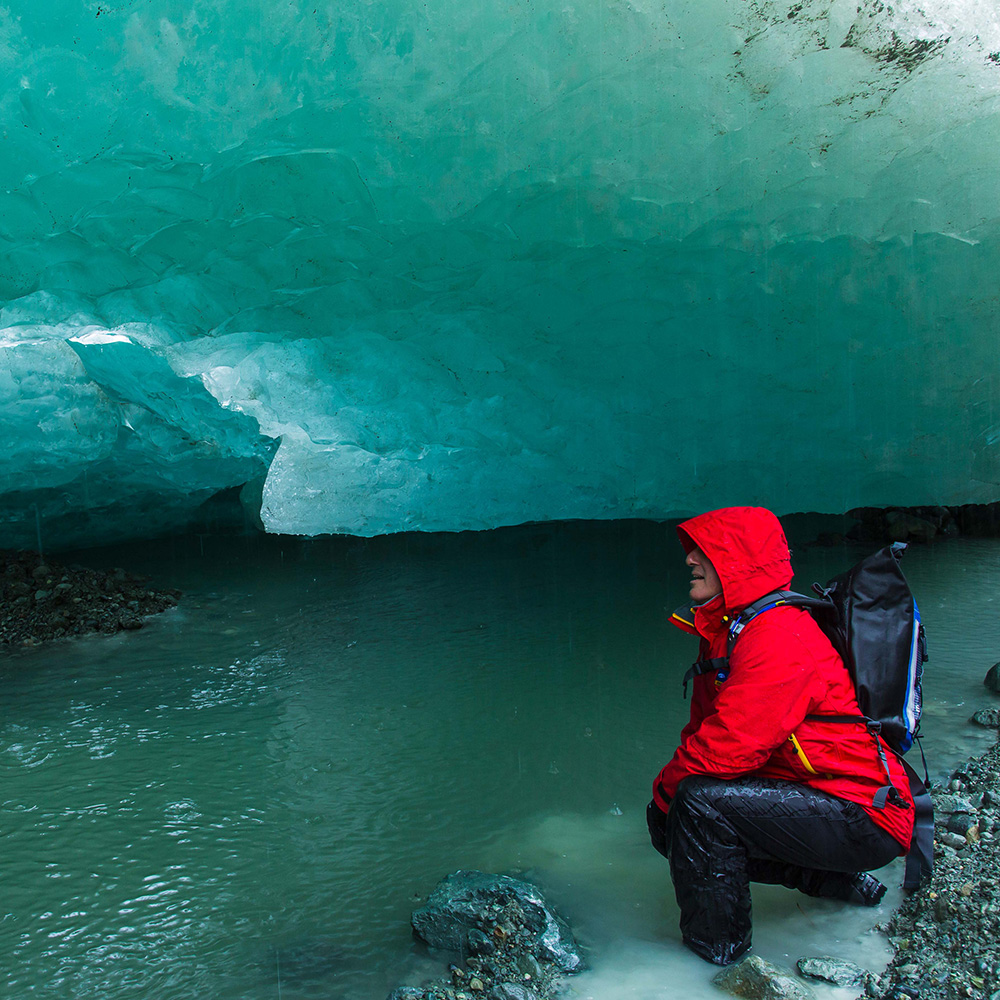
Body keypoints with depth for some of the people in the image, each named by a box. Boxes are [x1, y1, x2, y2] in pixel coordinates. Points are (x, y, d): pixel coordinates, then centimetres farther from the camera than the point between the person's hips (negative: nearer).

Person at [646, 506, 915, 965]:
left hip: (865, 819, -10)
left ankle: (714, 949, -4)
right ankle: (834, 879, 18)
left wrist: (664, 789, -12)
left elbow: (729, 747, -28)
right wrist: (669, 792, -3)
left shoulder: (779, 636, -24)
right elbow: (705, 729, 11)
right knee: (669, 824, 10)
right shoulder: (727, 627, 8)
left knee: (700, 802, -25)